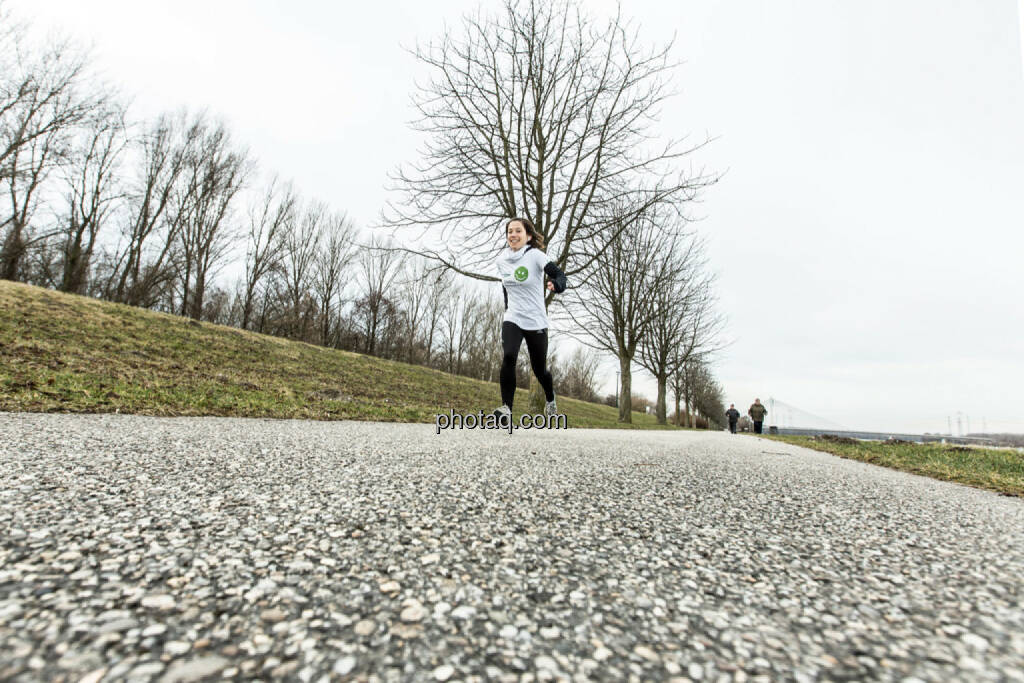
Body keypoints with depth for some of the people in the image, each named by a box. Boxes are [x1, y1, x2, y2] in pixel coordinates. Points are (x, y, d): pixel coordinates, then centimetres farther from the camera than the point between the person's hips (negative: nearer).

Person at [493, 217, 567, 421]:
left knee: (539, 369, 8)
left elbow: (559, 274, -25)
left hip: (536, 322, -3)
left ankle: (550, 402, 39)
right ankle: (506, 408, -15)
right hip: (512, 320, 3)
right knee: (508, 357, -24)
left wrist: (556, 285, -47)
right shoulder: (501, 260, 4)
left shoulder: (535, 255, -11)